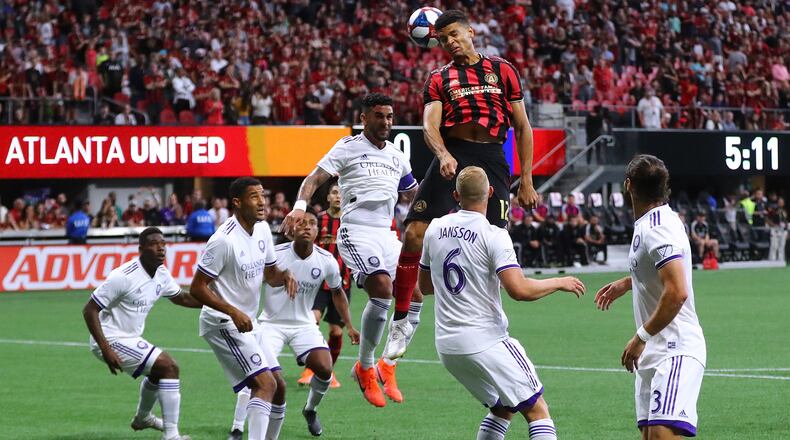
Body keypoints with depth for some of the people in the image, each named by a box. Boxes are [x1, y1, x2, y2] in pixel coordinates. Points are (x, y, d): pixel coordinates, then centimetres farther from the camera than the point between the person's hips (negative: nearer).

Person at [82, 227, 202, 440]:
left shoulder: (161, 275, 1)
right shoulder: (124, 276, -25)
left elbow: (181, 298, 22)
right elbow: (89, 310, -23)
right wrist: (106, 349, -29)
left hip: (130, 338, 10)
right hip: (113, 340, -10)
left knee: (159, 370, 31)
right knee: (168, 367, -18)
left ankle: (142, 418, 58)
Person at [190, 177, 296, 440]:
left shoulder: (262, 229, 5)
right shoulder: (224, 240, -21)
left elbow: (270, 274, 17)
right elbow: (197, 288, -19)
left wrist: (284, 276, -7)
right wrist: (234, 312, -27)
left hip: (246, 322, 9)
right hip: (222, 322, -9)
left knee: (277, 384, 11)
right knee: (265, 384, -19)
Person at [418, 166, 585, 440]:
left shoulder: (435, 230, 6)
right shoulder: (493, 236, -13)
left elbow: (425, 286, 18)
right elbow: (519, 290, -23)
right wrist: (559, 283, -7)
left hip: (446, 346, 7)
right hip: (486, 343, -7)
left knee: (502, 409, 22)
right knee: (537, 410, 0)